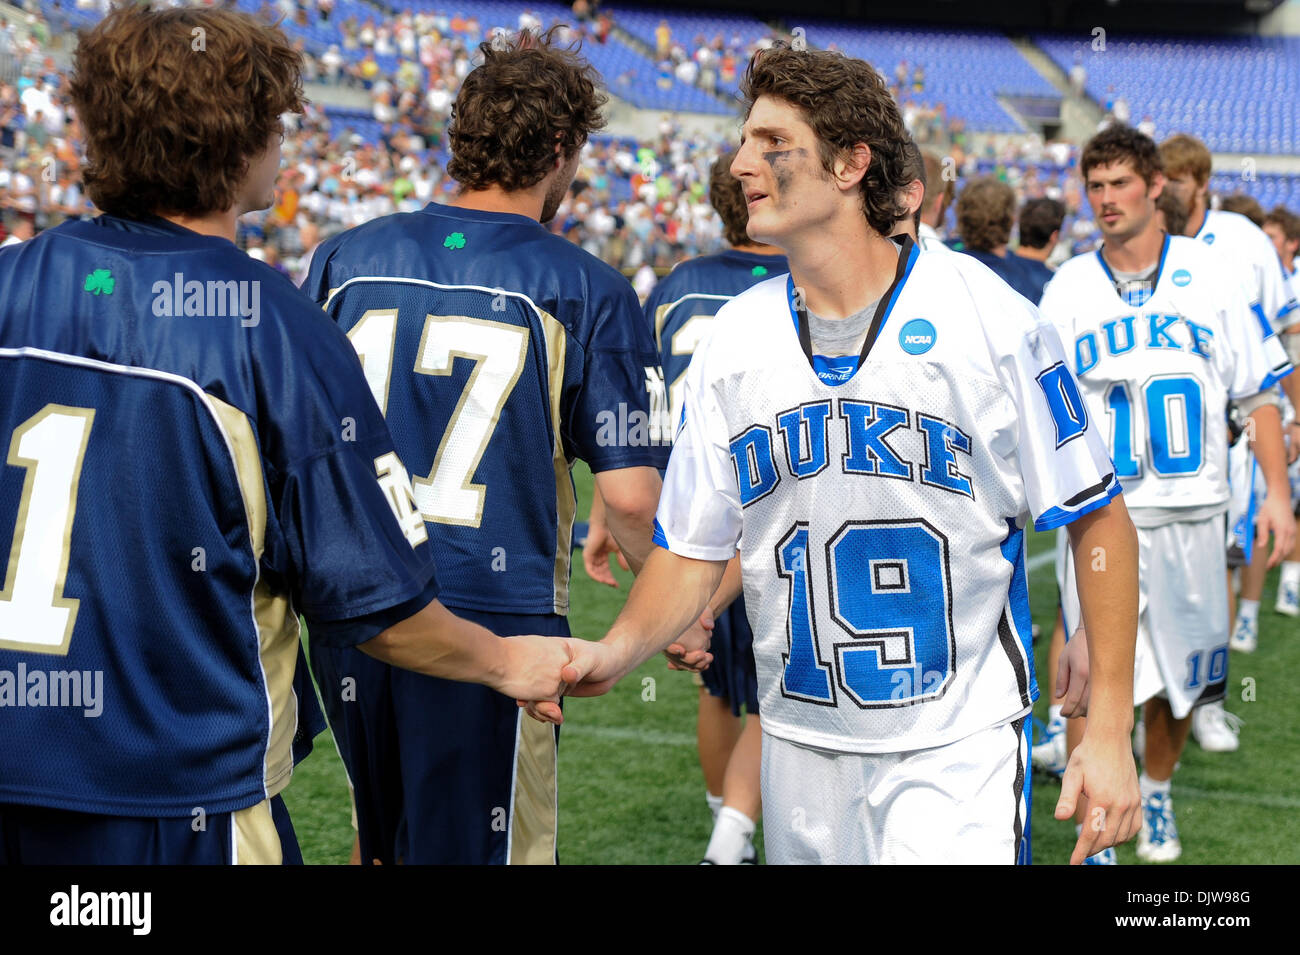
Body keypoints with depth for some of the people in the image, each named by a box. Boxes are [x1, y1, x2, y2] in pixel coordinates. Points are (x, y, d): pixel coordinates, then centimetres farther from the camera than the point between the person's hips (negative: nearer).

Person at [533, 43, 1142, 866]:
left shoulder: (986, 318, -10)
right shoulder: (733, 341, 2)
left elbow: (1098, 520, -5)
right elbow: (693, 549, 5)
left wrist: (1110, 732, -8)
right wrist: (617, 652, -14)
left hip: (957, 745, -4)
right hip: (801, 747, 4)